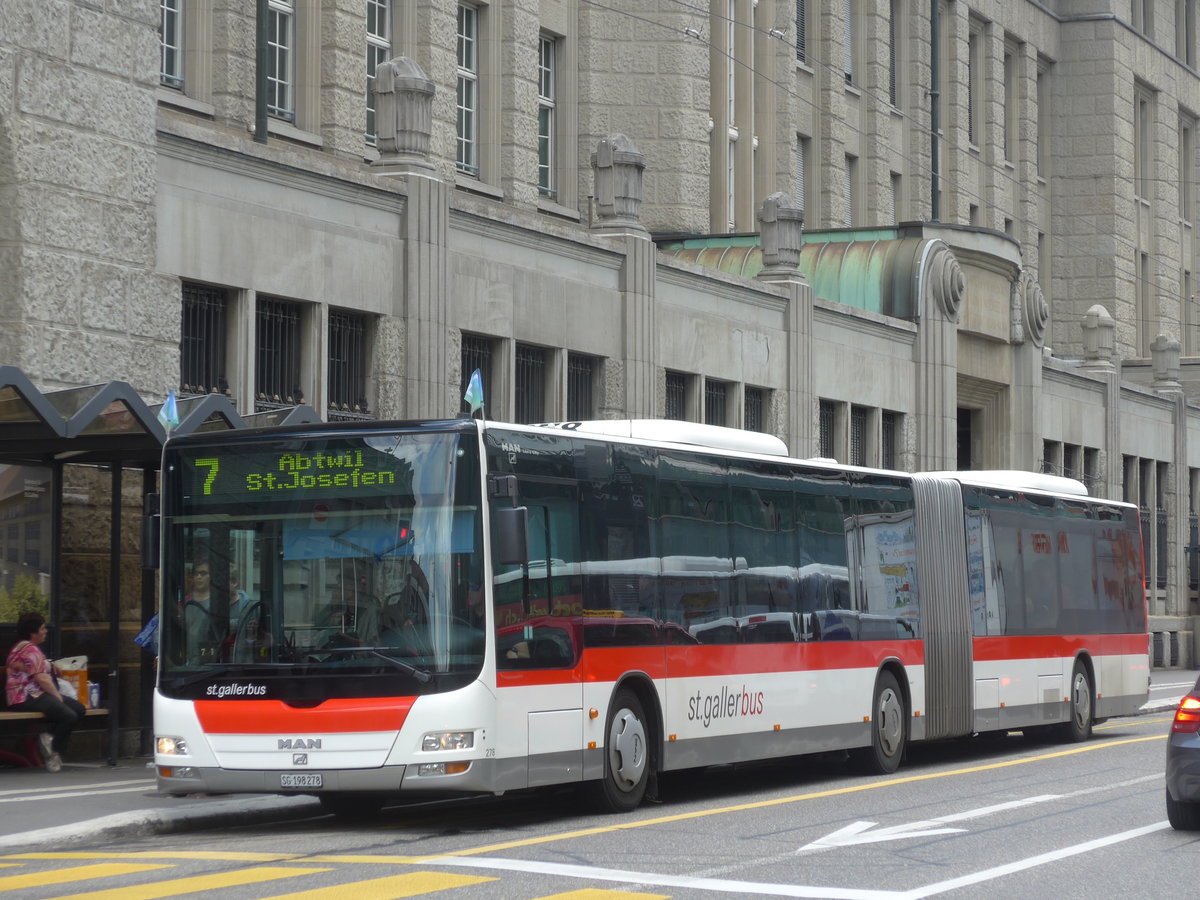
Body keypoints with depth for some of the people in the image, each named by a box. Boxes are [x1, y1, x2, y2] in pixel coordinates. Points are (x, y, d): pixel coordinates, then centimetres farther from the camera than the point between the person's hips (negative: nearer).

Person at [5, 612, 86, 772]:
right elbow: (41, 678, -18)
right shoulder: (29, 650, -12)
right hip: (28, 698, -11)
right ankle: (54, 752, -13)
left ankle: (50, 738, -5)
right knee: (69, 716, -28)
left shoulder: (26, 647, 22)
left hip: (37, 694, 11)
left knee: (79, 709, -1)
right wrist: (57, 696, -10)